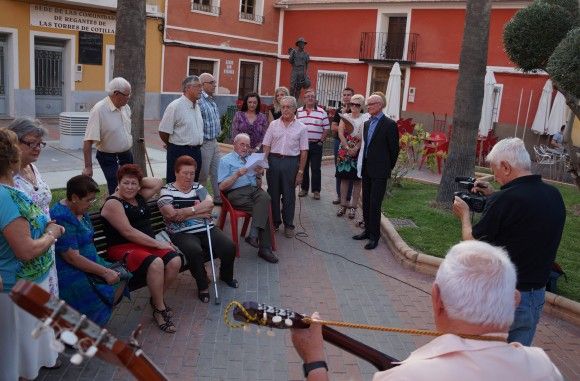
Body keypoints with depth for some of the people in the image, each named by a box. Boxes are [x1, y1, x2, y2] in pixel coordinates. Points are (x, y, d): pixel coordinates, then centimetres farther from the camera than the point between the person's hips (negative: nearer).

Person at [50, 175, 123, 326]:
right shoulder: (61, 217, -21)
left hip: (88, 263, 10)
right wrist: (104, 272, -20)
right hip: (69, 273, -10)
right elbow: (72, 258, -24)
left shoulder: (80, 211, 9)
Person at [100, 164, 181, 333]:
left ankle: (156, 298, 3)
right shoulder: (113, 203, -8)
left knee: (175, 260, -19)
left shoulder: (139, 197, 15)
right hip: (123, 248, -7)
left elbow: (159, 183, 21)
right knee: (155, 264, -34)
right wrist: (158, 244, -17)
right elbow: (128, 232, -17)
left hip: (148, 243, 7)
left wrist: (139, 179, 11)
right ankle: (159, 309, -15)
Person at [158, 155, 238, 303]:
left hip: (206, 229, 5)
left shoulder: (198, 187, 15)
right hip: (182, 233, -4)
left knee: (229, 247, -15)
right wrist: (199, 213, -10)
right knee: (195, 251, -35)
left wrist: (187, 211, -16)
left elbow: (209, 204, -3)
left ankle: (226, 276, 17)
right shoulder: (166, 191, 1)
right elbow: (172, 215, -14)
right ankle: (202, 285, -9)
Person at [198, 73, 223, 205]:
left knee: (217, 172, 15)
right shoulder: (199, 101, -17)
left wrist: (218, 131, 15)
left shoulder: (212, 100, 11)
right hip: (204, 143, -8)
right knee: (203, 174, 2)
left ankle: (218, 197, 25)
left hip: (214, 142, 9)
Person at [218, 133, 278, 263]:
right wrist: (237, 175, -10)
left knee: (265, 197, -33)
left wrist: (259, 174, 3)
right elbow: (222, 187, 2)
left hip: (254, 190, 4)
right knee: (263, 210, -28)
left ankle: (254, 234, -39)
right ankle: (265, 247, -28)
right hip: (237, 193, -4)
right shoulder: (226, 160, 13)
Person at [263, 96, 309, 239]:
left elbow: (304, 151, 1)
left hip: (291, 162, -2)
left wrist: (300, 171, -3)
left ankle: (288, 225, 15)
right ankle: (274, 222, 22)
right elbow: (266, 146, 6)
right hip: (273, 160, 2)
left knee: (289, 196, 4)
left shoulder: (301, 128, 2)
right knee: (273, 193, 9)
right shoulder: (273, 124, 6)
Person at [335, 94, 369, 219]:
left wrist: (355, 149, -17)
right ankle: (343, 205, 12)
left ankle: (353, 206, 8)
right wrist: (347, 148, -13)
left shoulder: (365, 118, 1)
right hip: (345, 151, 2)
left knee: (357, 180, 2)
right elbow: (340, 133, -3)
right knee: (344, 178, 4)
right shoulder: (345, 117, 8)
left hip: (359, 152, -2)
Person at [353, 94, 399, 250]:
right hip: (366, 169, 7)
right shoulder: (367, 123, 13)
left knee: (375, 204, -6)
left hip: (379, 171, -7)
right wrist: (362, 164, 12)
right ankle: (368, 230, 24)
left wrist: (389, 167, 2)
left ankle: (374, 236, 2)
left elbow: (394, 149, -4)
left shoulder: (389, 124, -9)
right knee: (366, 202, 13)